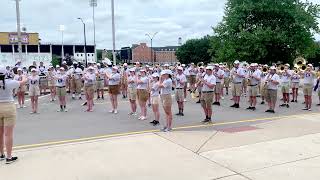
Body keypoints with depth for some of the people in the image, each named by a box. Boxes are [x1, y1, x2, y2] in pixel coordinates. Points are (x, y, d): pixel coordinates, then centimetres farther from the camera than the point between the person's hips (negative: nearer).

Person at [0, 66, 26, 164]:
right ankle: (9, 157, 3)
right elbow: (22, 83, 5)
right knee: (8, 134, -1)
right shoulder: (9, 82, -11)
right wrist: (25, 79, 27)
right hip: (9, 108, -4)